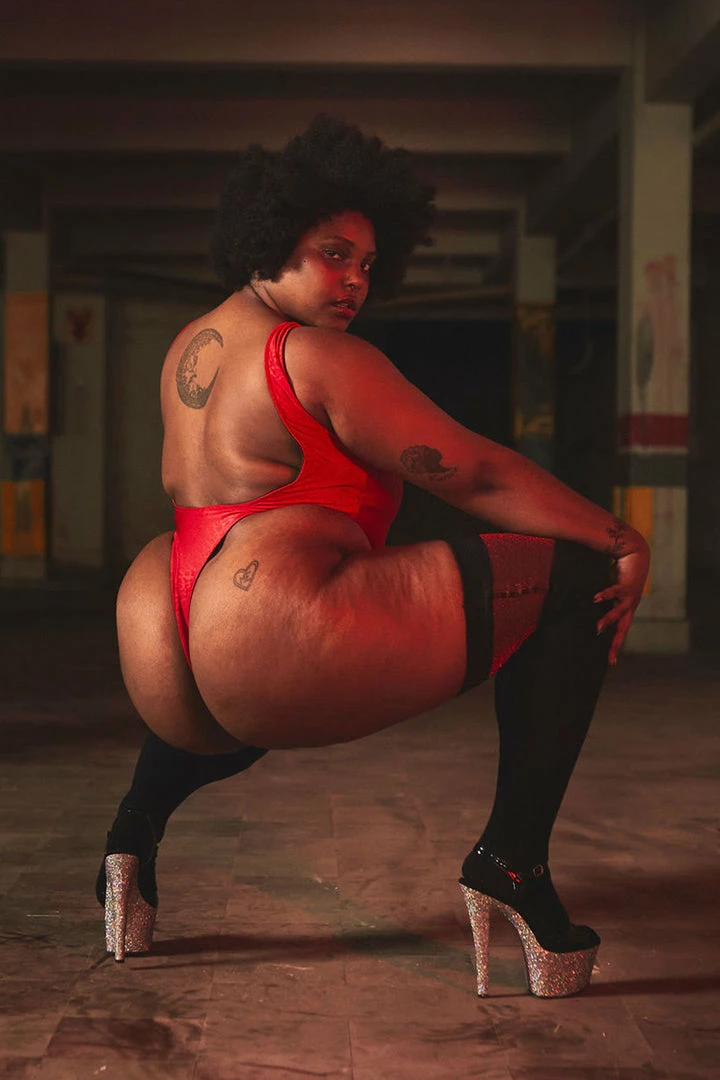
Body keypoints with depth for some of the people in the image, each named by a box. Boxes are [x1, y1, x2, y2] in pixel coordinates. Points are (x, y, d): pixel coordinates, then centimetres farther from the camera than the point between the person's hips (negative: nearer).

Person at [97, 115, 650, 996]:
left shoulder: (189, 348, 19)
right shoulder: (318, 359, -8)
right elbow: (475, 474, -9)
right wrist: (624, 545, -3)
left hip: (161, 675, 10)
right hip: (285, 651, -9)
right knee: (576, 578, -7)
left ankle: (135, 830, 33)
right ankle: (511, 859, -11)